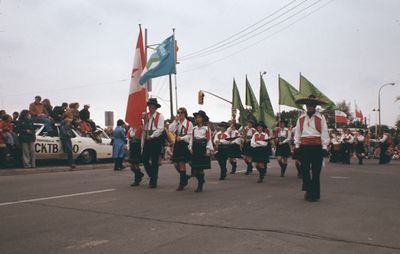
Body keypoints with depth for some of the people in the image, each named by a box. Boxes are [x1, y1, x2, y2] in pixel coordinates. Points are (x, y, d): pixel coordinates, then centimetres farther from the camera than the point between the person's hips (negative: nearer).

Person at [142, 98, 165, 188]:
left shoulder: (160, 116, -4)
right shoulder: (145, 115, 8)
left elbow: (160, 129, -12)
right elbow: (144, 128, 12)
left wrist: (151, 136, -16)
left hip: (156, 140, -4)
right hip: (147, 139, 4)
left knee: (154, 161, 2)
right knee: (145, 160, 3)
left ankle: (154, 181, 13)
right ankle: (152, 177, 25)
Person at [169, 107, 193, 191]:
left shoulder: (189, 123, -3)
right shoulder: (176, 123, 11)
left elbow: (189, 135, -6)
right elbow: (171, 130, -6)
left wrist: (181, 138, -19)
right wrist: (175, 121, -9)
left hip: (184, 144, -5)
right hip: (177, 144, 5)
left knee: (182, 163, -3)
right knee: (176, 164, 6)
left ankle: (181, 184, 6)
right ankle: (185, 177, 31)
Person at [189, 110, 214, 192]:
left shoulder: (207, 128, 0)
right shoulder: (194, 128, 12)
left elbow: (209, 139, -4)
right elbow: (192, 138, 11)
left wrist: (208, 149, -11)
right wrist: (190, 147, 2)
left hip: (203, 148, -4)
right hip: (195, 148, 4)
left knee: (201, 167, -4)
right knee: (194, 167, 1)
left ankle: (200, 186, 5)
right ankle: (201, 180, 25)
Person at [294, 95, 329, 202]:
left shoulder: (321, 118, 1)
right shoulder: (301, 118, 8)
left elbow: (324, 132, -2)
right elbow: (297, 132, 10)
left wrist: (324, 147, -6)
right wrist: (297, 145, 6)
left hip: (317, 147, -2)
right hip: (304, 147, 2)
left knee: (316, 171, 3)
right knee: (304, 169, 3)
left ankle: (315, 194, 13)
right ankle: (308, 190, 22)